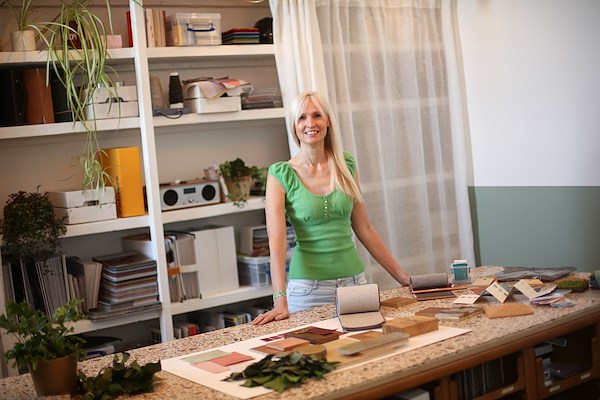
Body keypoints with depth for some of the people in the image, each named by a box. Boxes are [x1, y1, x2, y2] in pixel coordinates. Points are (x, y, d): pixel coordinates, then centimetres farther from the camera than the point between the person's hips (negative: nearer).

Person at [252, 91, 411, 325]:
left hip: (354, 280, 3)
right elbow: (277, 241, -16)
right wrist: (280, 301, -28)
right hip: (308, 286, -3)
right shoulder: (280, 174, -7)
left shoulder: (346, 165, 3)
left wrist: (404, 278, 8)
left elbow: (364, 229, 9)